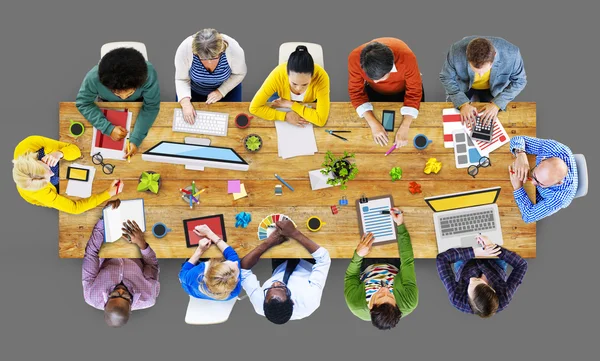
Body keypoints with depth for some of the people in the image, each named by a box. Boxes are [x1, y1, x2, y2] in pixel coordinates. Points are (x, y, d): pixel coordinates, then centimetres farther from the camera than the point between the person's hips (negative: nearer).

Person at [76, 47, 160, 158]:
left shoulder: (149, 74, -45)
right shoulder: (93, 78, -43)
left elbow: (151, 107, -31)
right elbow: (83, 103, -25)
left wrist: (136, 139, -39)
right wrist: (108, 128, -36)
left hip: (138, 103, 0)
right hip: (108, 104, 1)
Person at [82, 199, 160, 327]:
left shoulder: (92, 297, -42)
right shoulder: (148, 299, -43)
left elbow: (91, 253, -33)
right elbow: (153, 266, -24)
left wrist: (104, 219, -36)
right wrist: (142, 244, -39)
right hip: (135, 262, 0)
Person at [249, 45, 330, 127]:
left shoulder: (321, 77, -40)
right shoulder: (278, 75, -38)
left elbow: (321, 120, -40)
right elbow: (254, 108, -31)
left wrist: (290, 104, -35)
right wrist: (285, 116, -39)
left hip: (310, 103, 0)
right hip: (281, 98, 0)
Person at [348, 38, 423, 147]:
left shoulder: (406, 57, -41)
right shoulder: (355, 59, -37)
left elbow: (414, 93, -29)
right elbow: (356, 92, -24)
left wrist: (405, 127, -38)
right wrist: (373, 123, -35)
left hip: (405, 90, -1)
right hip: (375, 91, 1)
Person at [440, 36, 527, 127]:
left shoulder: (511, 54, -37)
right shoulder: (457, 51, -38)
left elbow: (519, 81, -18)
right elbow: (446, 77, -20)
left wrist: (497, 104, -30)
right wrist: (463, 103, -33)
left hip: (493, 88, 0)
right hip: (463, 85, 0)